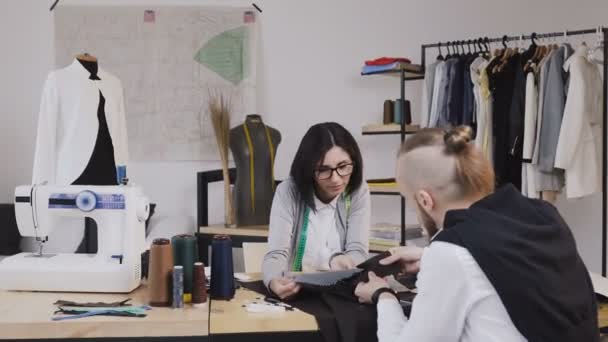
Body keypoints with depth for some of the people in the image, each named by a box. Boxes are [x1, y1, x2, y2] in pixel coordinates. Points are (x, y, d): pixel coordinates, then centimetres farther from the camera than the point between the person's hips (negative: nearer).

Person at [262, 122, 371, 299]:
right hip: (294, 292, -1)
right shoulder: (288, 192, -9)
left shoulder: (358, 191, -4)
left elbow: (358, 252, -9)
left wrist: (339, 261, -31)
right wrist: (274, 281, -37)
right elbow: (276, 254, -15)